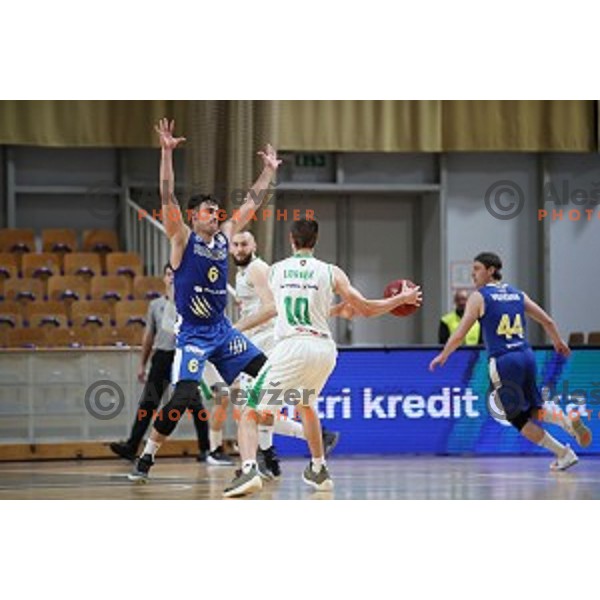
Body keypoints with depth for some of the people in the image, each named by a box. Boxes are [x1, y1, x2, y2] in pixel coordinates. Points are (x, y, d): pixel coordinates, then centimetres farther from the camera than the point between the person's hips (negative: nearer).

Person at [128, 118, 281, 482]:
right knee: (183, 397, -19)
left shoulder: (225, 237, 9)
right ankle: (145, 460, -7)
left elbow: (252, 203, 18)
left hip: (222, 329, 7)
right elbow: (168, 198, -19)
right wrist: (167, 153, -29)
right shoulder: (182, 239, -7)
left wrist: (270, 170, 19)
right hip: (192, 333, -7)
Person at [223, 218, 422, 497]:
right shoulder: (331, 272, 7)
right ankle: (319, 471, 39)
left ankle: (249, 469, -24)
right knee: (306, 404, 33)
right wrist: (403, 298, 23)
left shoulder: (275, 271, 9)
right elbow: (366, 309, 10)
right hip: (324, 348, 3)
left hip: (292, 348, -3)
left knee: (250, 413, 2)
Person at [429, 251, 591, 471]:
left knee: (519, 418, 6)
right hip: (526, 356, 6)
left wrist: (443, 356, 10)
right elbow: (547, 321, 17)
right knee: (533, 409, 22)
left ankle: (563, 453, 0)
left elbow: (459, 335, -5)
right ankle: (568, 421, -7)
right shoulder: (517, 294, 14)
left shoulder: (479, 297, -2)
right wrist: (558, 342, 36)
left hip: (503, 362, -6)